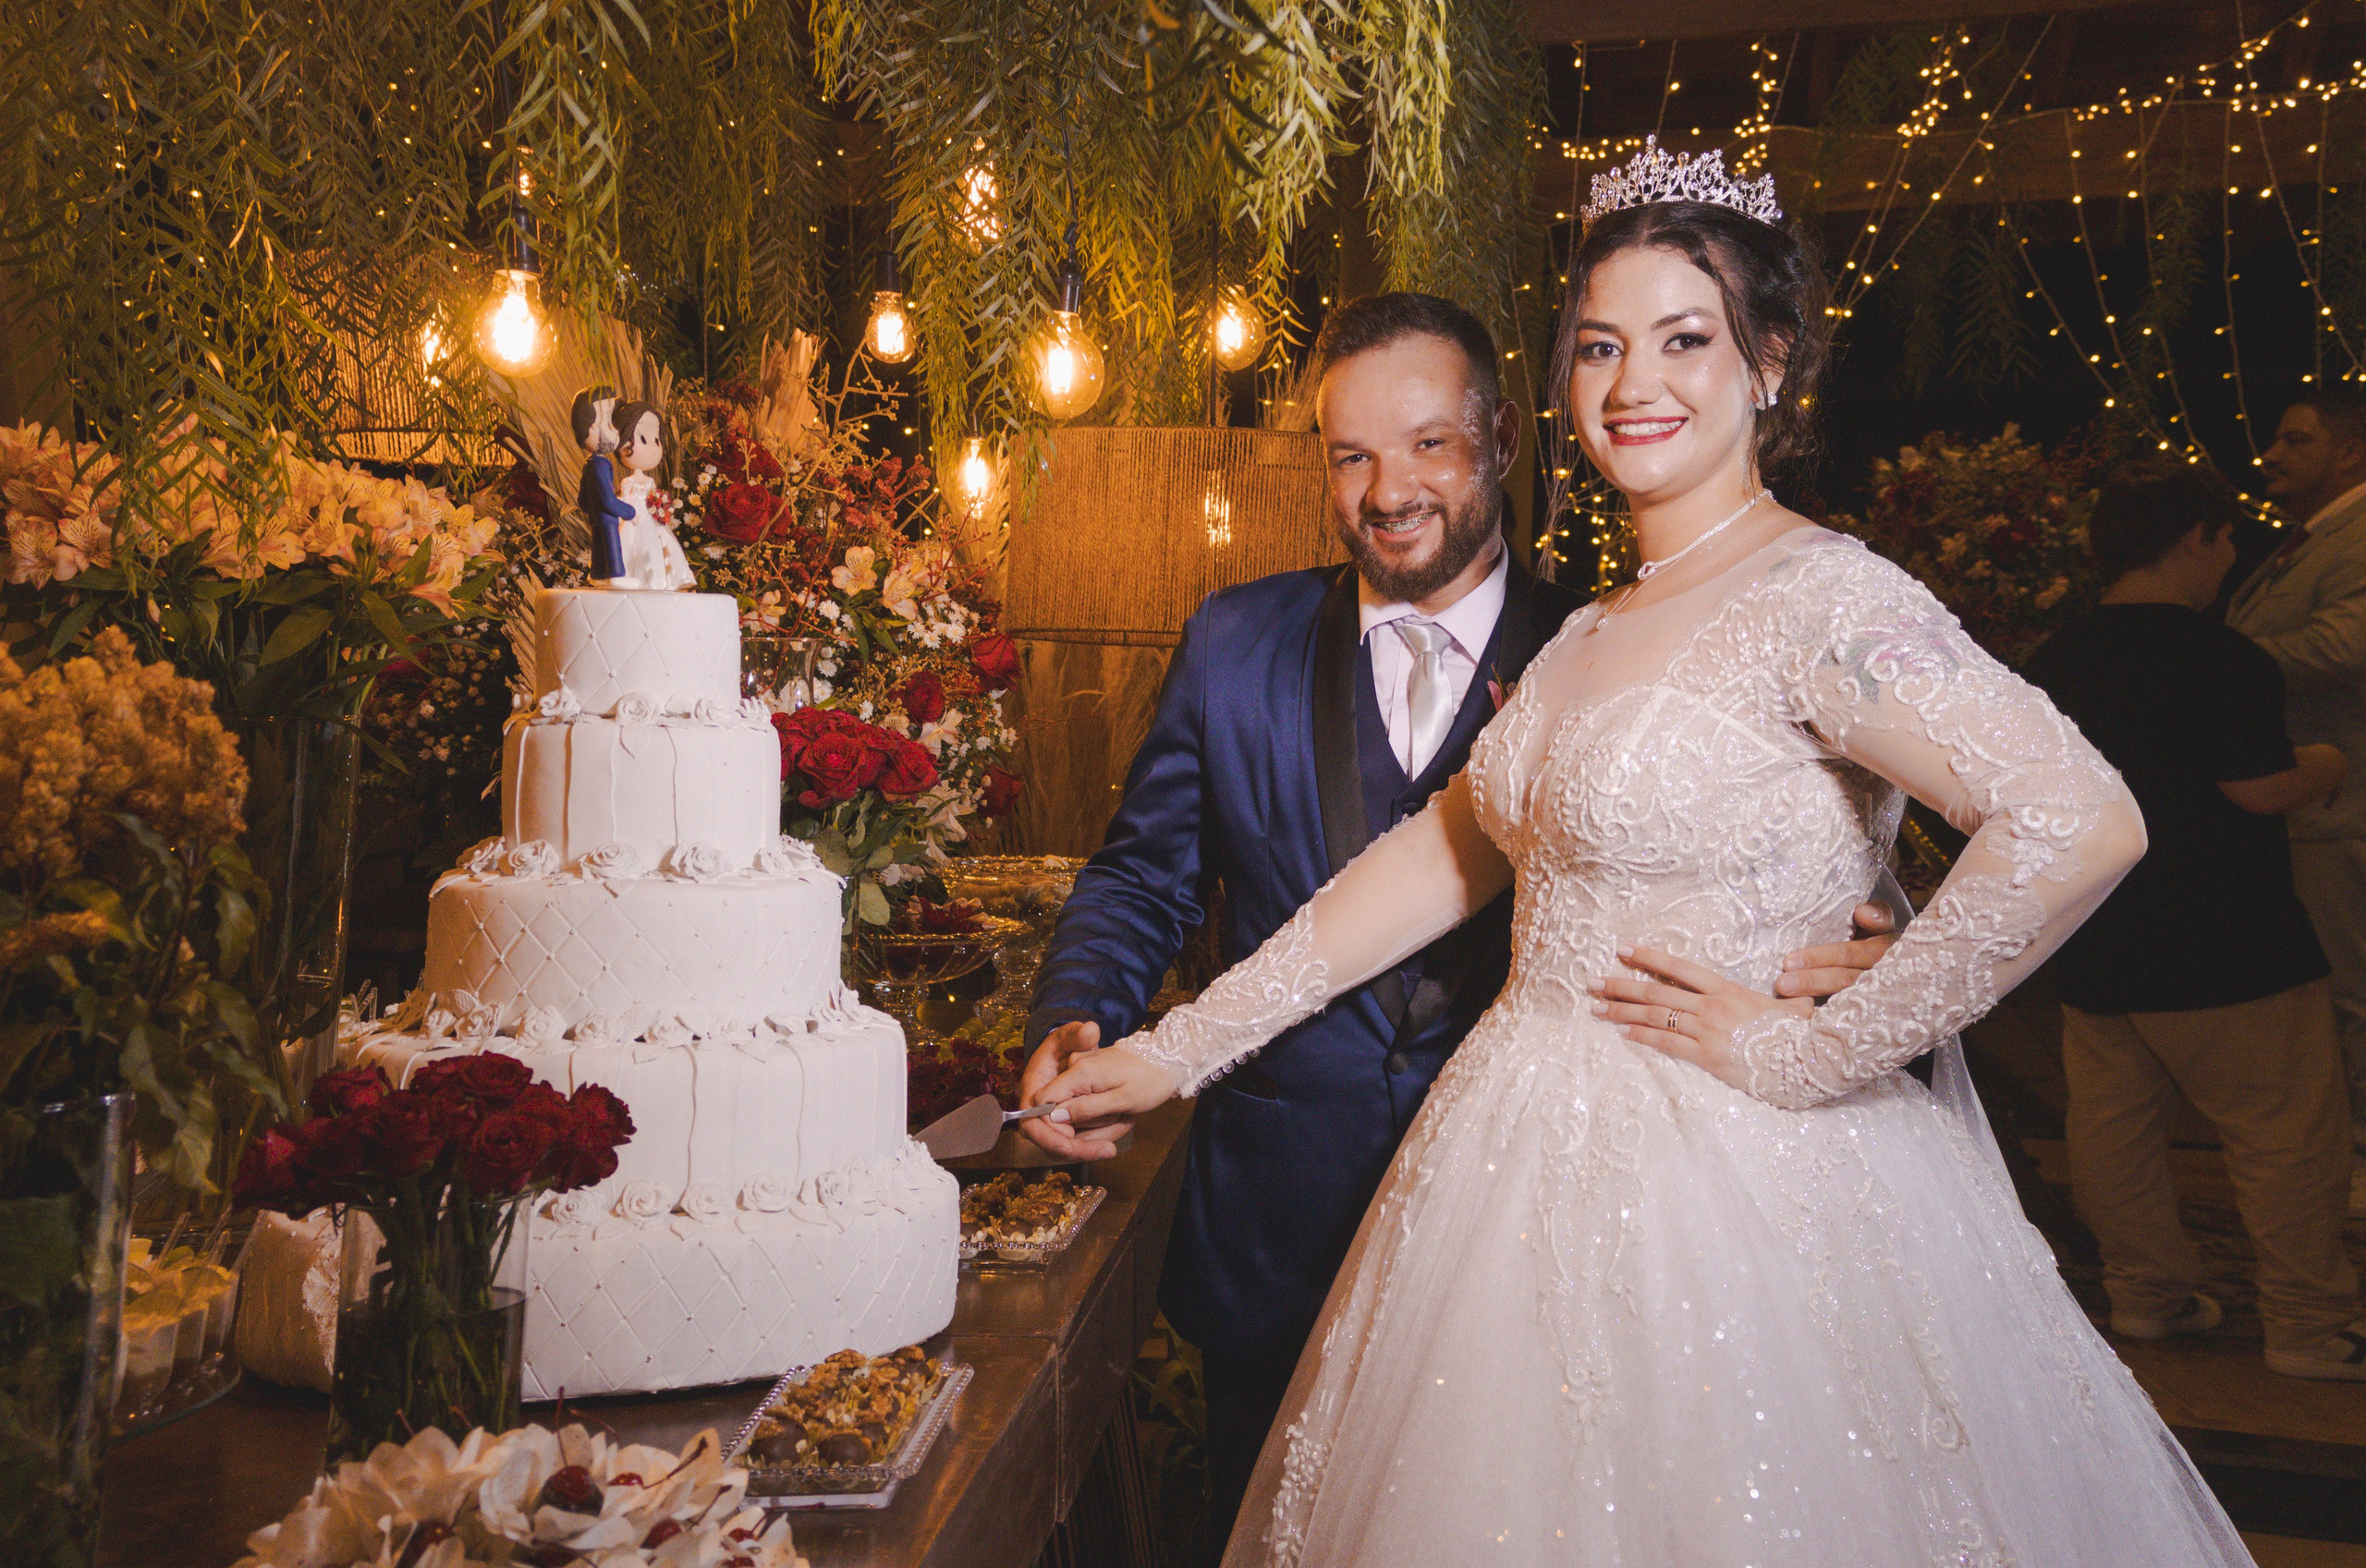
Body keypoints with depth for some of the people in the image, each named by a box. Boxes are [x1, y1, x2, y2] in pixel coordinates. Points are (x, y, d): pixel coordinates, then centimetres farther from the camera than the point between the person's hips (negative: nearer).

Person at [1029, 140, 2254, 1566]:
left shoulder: (1814, 594, -16)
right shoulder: (1594, 631, 9)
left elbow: (2083, 824, -27)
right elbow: (1449, 848, 9)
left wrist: (1809, 1049, -19)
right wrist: (1180, 1049, 5)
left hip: (1729, 1195, -7)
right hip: (1545, 1173, 8)